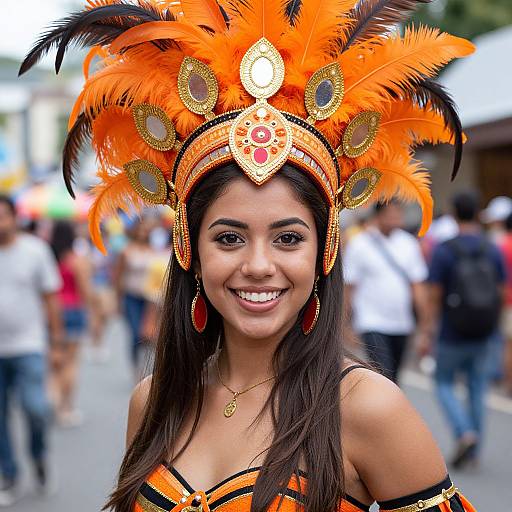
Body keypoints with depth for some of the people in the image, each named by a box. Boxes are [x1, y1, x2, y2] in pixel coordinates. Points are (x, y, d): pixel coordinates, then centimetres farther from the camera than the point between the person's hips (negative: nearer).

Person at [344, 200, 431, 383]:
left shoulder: (408, 243, 6)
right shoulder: (359, 245, -6)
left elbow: (417, 287, 8)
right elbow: (349, 288, -4)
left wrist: (424, 324, 5)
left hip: (402, 325, 5)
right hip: (372, 325, -5)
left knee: (392, 378, 14)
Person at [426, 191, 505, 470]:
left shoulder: (443, 251, -12)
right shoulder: (493, 251, 0)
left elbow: (435, 297, -11)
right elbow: (501, 293, 4)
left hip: (452, 335, -4)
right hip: (482, 334, 4)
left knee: (444, 384, 13)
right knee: (477, 389, 12)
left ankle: (464, 433, -7)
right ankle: (474, 451, 15)